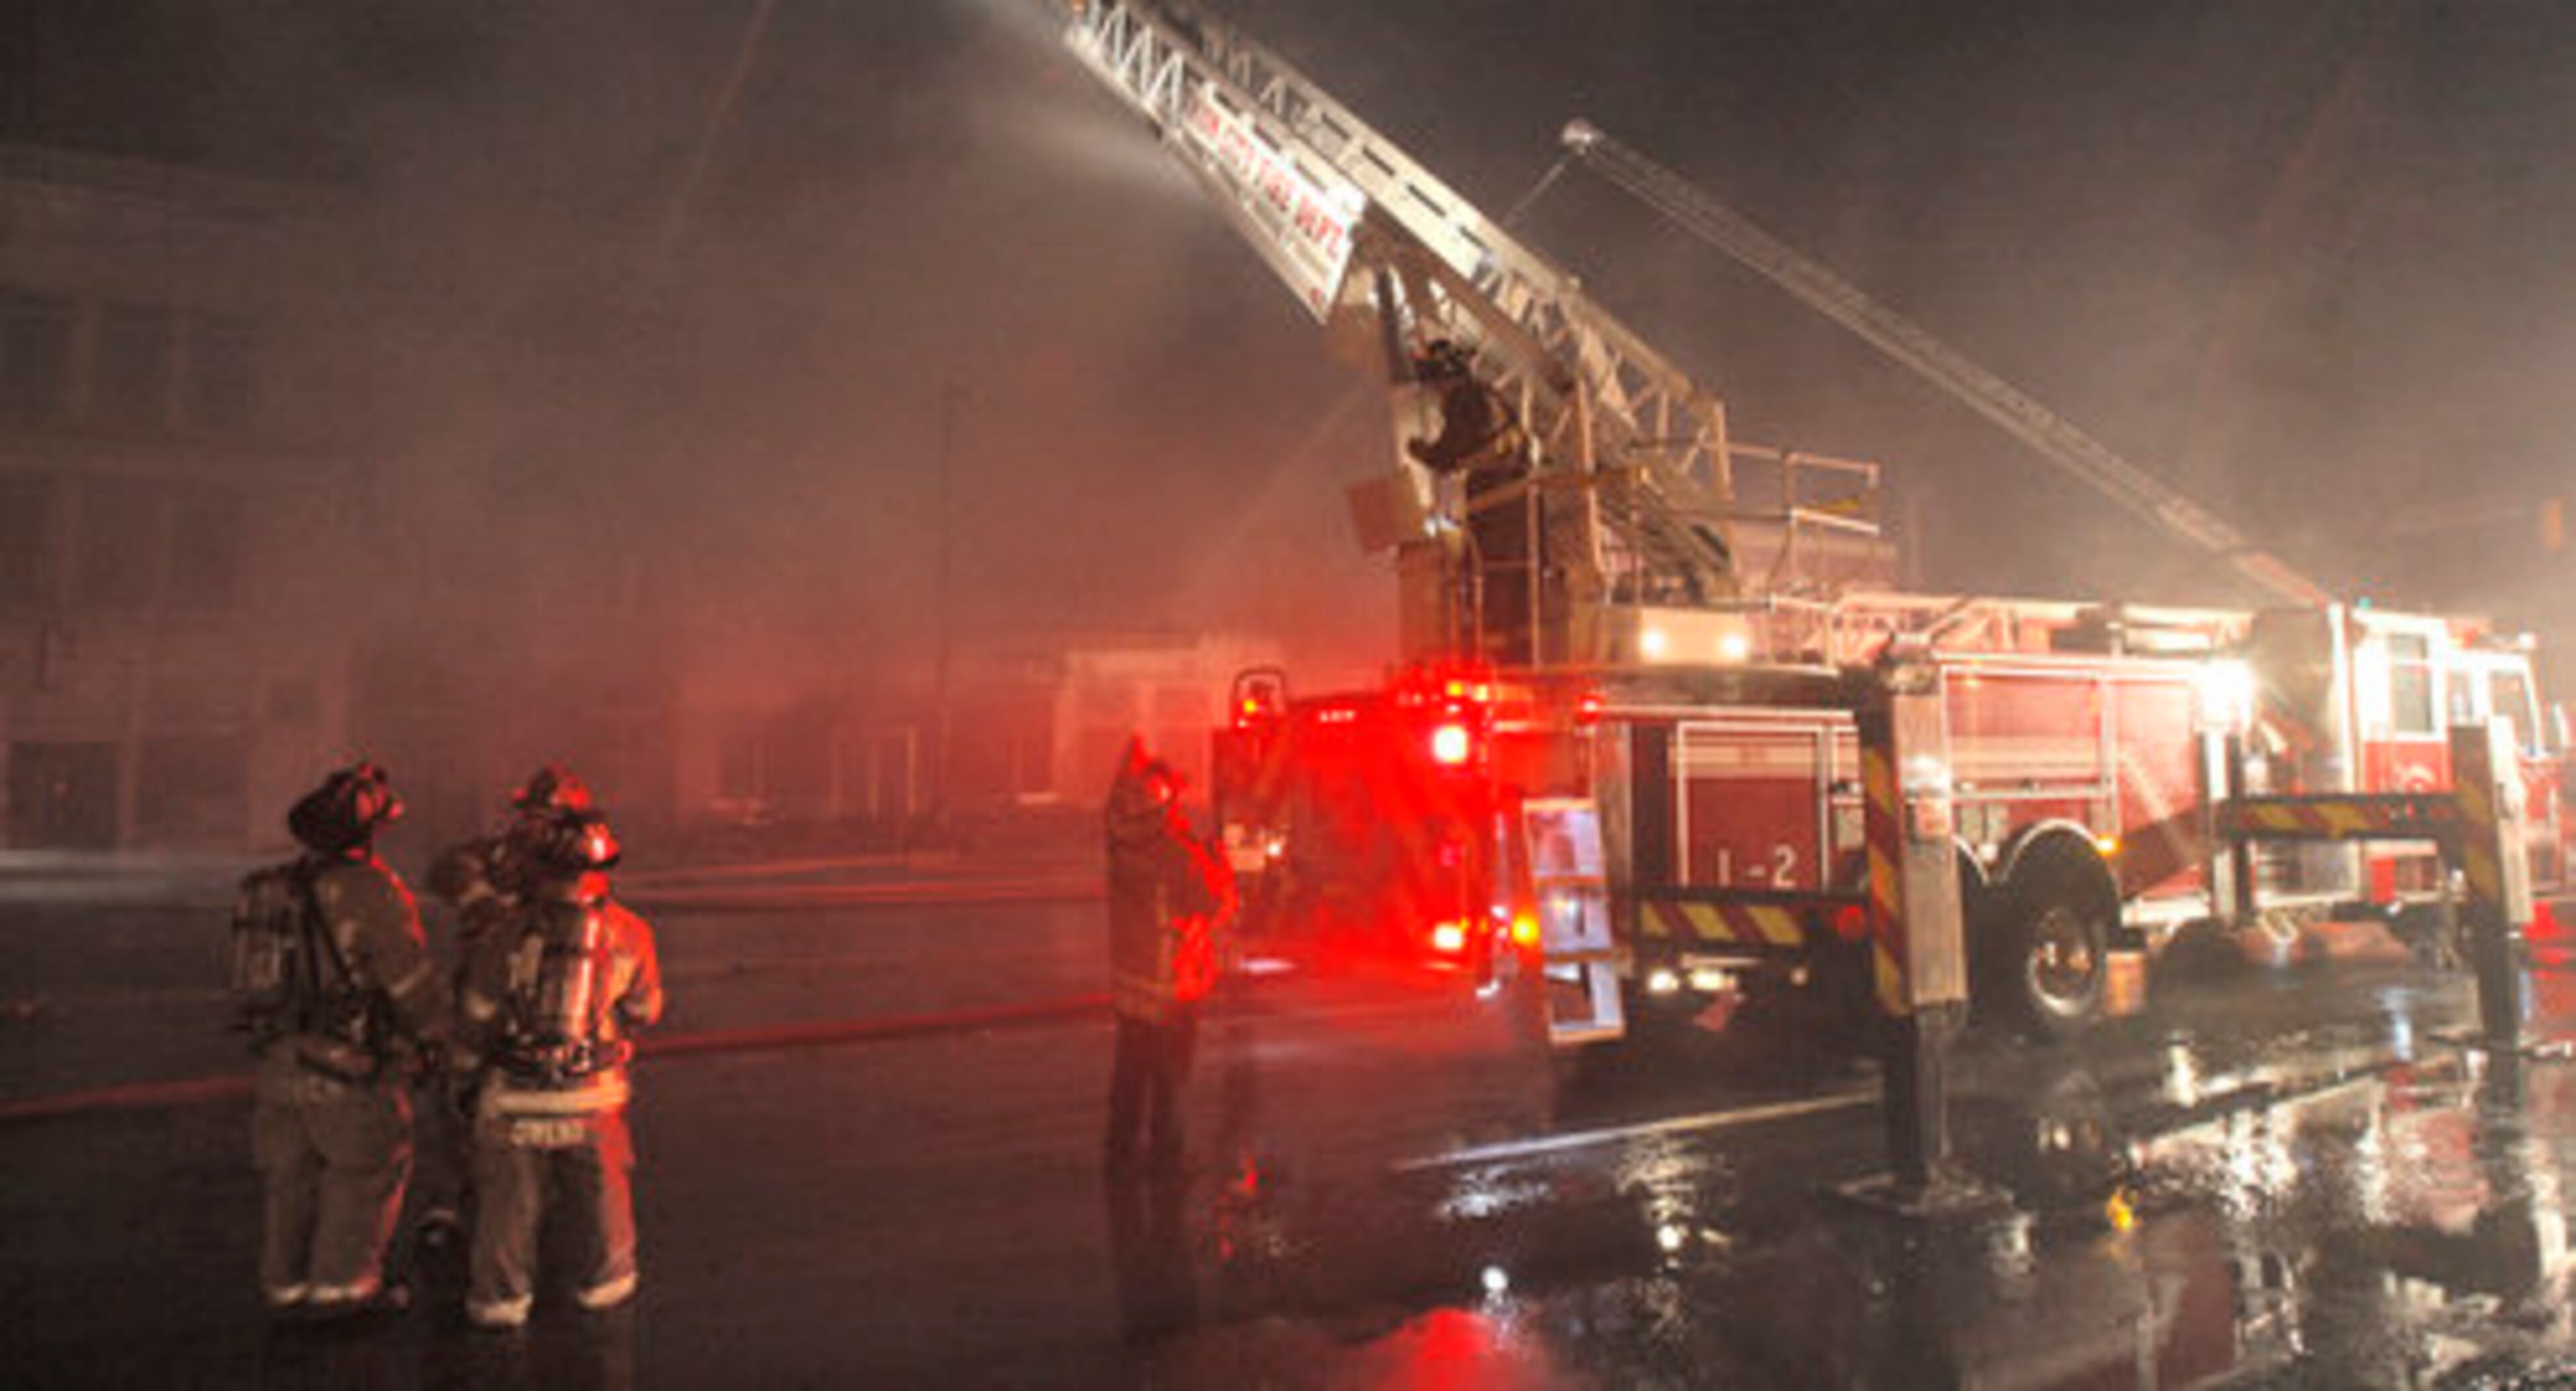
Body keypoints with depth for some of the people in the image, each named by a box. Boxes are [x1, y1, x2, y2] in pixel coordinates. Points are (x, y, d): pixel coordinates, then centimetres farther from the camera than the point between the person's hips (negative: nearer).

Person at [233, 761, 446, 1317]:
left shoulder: (270, 889, 6)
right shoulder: (370, 890, -18)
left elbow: (256, 979, 14)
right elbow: (414, 982, -14)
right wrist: (431, 1036, 2)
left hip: (278, 1062, 7)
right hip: (347, 1067, -7)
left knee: (288, 1174, 18)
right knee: (367, 1169, 9)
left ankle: (286, 1281, 27)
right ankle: (341, 1282, 12)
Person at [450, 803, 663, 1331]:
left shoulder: (506, 937, -8)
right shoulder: (629, 935, -6)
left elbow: (475, 1020, -1)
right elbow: (644, 1011, 6)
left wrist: (466, 1066, 18)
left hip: (513, 1101, 0)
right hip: (592, 1098, 1)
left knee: (508, 1205, 17)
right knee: (601, 1193, 20)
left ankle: (499, 1297, 27)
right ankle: (605, 1282, 33)